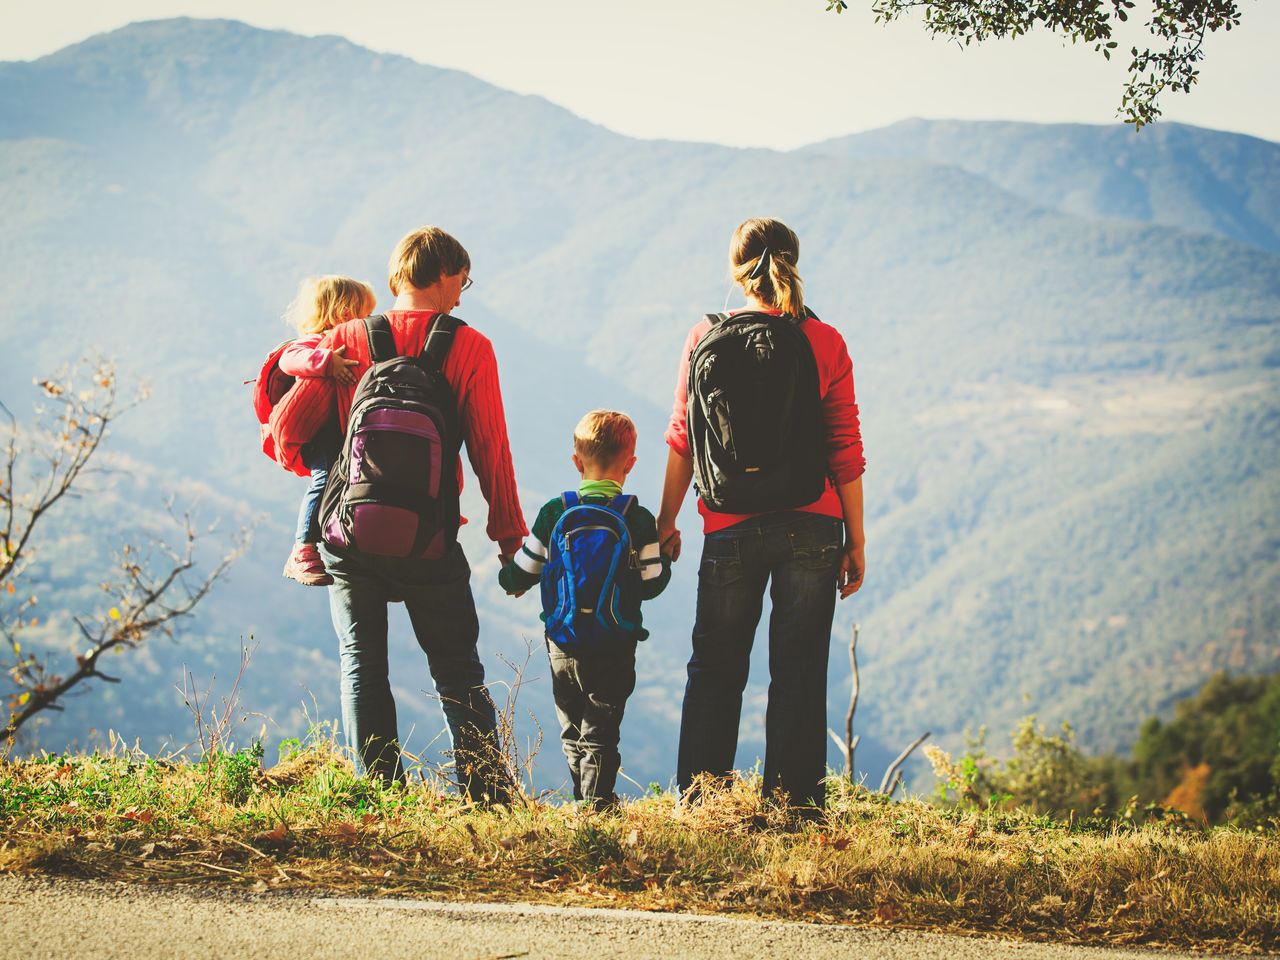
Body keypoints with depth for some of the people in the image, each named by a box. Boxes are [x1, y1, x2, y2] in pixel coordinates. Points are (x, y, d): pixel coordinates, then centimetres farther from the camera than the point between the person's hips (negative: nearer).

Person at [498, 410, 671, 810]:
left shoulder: (554, 513, -3)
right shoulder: (638, 520, -8)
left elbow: (521, 574, 2)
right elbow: (651, 583, -4)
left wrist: (508, 579, 26)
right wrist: (666, 556, 16)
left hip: (563, 648, 2)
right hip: (615, 650, -2)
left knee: (572, 732, 16)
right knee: (601, 732, 3)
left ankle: (582, 802, 20)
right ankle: (599, 802, -6)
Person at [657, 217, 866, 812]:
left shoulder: (705, 338, 0)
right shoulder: (826, 343, -2)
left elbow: (684, 440, 3)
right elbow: (845, 450, -2)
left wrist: (666, 523, 13)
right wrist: (855, 540, 5)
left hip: (731, 529, 0)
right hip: (812, 528, 0)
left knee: (715, 670, 12)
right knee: (799, 672, 6)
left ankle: (698, 801, 13)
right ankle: (792, 804, 7)